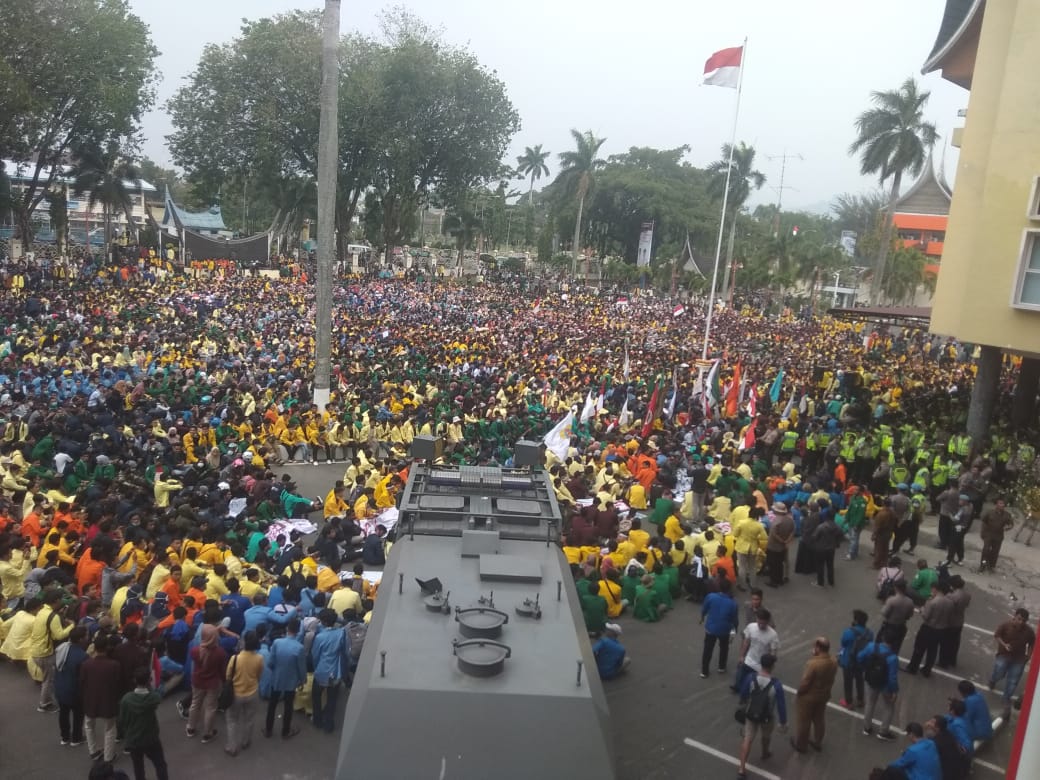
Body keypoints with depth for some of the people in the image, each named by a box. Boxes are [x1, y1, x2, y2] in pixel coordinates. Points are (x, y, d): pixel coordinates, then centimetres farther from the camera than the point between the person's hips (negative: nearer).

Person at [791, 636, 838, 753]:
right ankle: (818, 743, 42)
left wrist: (799, 693, -10)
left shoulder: (813, 663, -35)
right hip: (824, 695, 6)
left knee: (803, 721, 15)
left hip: (808, 697, -6)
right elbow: (831, 679, 2)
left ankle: (801, 745, 32)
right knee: (819, 719, 25)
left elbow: (805, 682, -25)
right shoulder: (833, 661, -13)